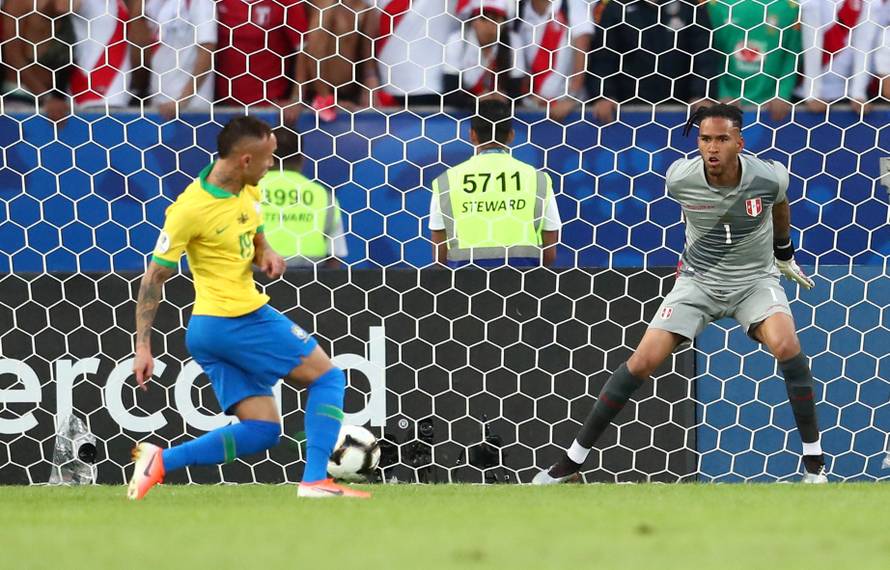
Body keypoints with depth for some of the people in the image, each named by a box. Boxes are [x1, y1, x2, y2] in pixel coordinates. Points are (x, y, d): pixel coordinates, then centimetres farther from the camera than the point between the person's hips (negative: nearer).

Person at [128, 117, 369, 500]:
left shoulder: (247, 192, 6)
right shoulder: (190, 209, -18)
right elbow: (154, 279, -14)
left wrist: (266, 256, 0)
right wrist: (143, 348, -16)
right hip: (240, 320, -9)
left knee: (262, 431, 6)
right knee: (328, 378, -1)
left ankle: (161, 461, -4)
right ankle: (315, 480, -7)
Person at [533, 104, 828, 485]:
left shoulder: (768, 178, -19)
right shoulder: (679, 178, -18)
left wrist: (784, 252, 22)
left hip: (755, 279, -1)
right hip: (698, 280, 1)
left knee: (786, 346, -29)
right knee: (643, 361, -11)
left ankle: (814, 460, -16)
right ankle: (572, 460, -1)